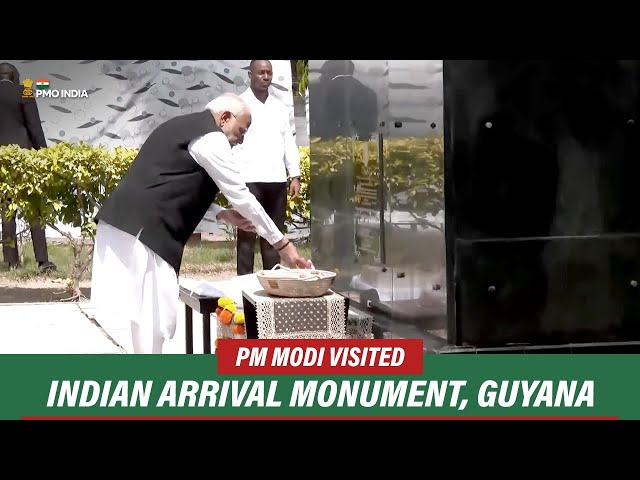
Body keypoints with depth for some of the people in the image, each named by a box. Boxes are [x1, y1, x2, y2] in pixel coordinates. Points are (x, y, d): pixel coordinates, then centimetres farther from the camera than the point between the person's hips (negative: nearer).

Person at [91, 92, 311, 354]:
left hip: (125, 222, 10)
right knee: (155, 311, -6)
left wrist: (222, 214, 19)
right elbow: (241, 195, -6)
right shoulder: (211, 138, -5)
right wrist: (281, 244, 0)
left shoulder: (182, 127, 24)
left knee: (147, 309, 15)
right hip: (142, 229, -10)